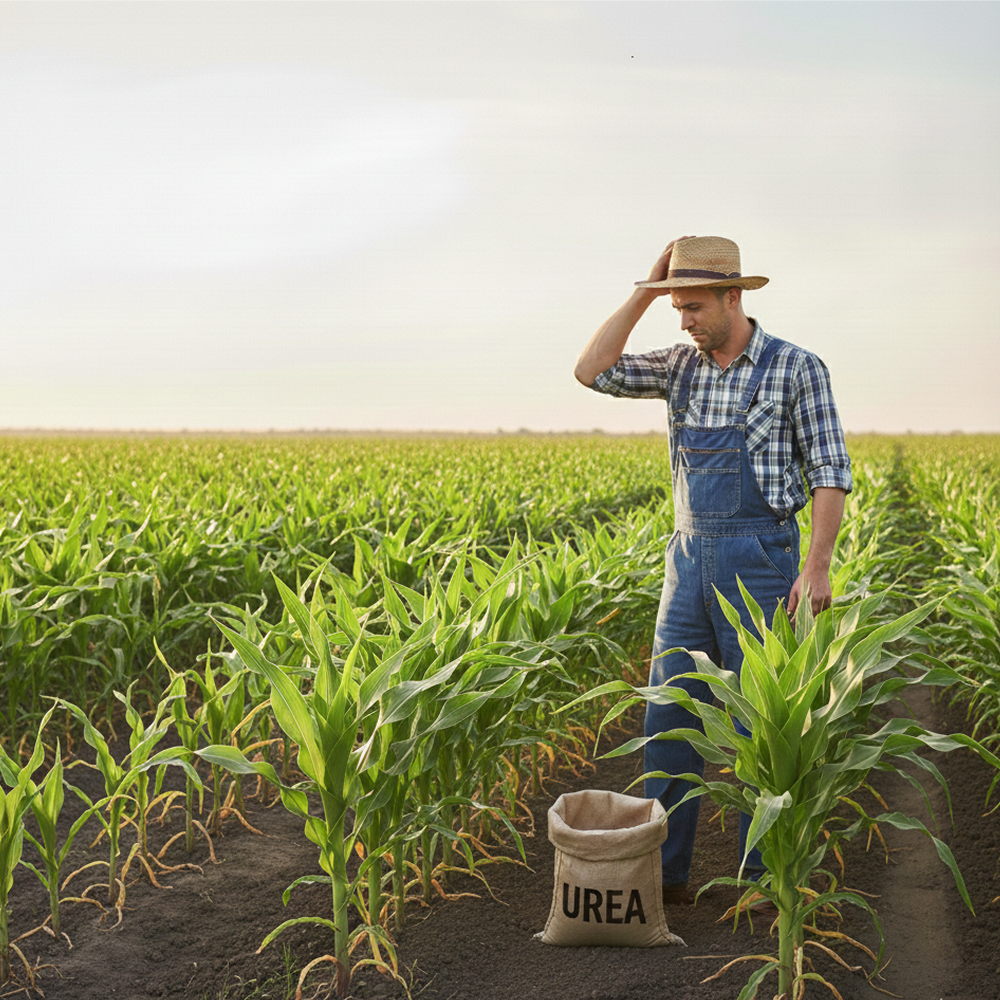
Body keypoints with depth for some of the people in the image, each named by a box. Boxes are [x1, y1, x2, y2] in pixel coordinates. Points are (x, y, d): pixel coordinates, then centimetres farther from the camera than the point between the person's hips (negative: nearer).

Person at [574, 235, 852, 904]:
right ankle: (665, 873, 13)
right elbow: (592, 372, -1)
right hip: (690, 556, 5)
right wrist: (644, 295, -3)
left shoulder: (796, 367, -6)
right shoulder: (682, 366, 9)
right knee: (671, 716, 4)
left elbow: (830, 472, -8)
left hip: (760, 559, -5)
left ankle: (765, 877, 13)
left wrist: (817, 567, -16)